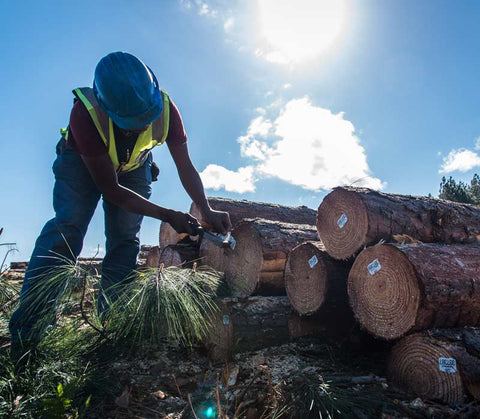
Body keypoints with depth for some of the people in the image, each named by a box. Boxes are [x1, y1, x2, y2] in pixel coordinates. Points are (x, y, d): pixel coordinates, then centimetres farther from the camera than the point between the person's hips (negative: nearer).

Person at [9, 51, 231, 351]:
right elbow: (111, 189, -34)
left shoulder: (165, 108, -32)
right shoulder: (85, 112, -40)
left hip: (134, 166, 3)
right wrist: (169, 216, -36)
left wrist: (207, 211, -33)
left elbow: (186, 167, -20)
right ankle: (24, 333, -17)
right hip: (82, 161, -2)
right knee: (67, 227, -21)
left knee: (126, 238, -10)